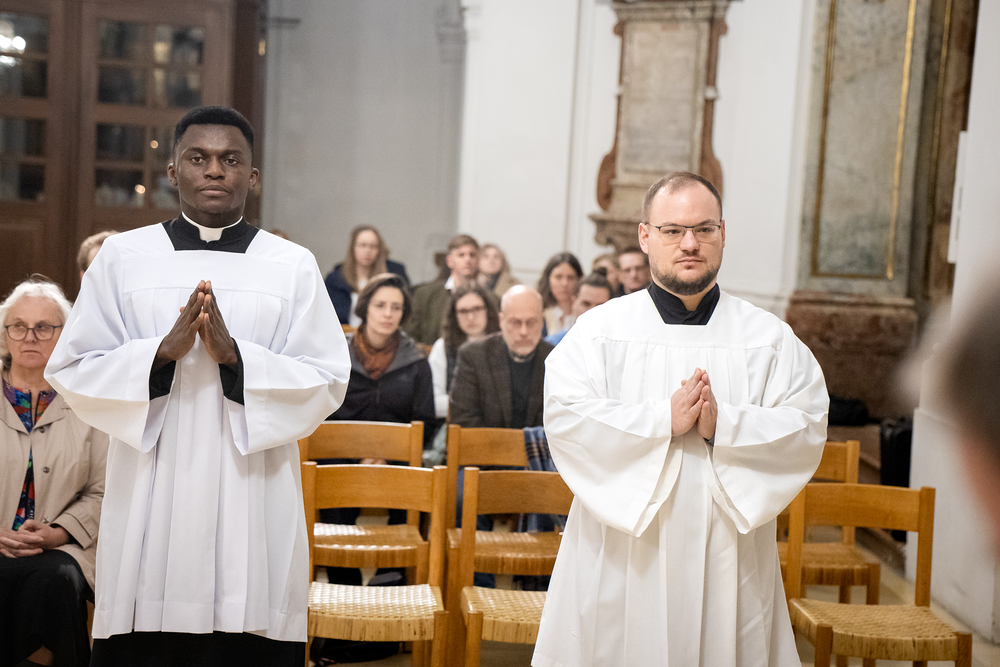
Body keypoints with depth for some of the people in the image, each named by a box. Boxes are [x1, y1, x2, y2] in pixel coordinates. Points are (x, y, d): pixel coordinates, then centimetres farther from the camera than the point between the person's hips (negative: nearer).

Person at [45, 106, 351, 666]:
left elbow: (327, 383, 0)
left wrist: (236, 357, -15)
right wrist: (163, 353, -13)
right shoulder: (122, 257, 7)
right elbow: (71, 371, 3)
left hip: (253, 501, 0)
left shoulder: (294, 266, 5)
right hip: (151, 500, 1)